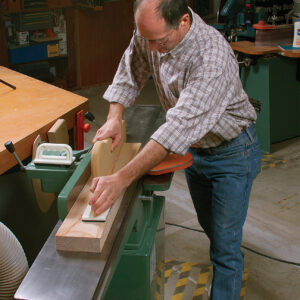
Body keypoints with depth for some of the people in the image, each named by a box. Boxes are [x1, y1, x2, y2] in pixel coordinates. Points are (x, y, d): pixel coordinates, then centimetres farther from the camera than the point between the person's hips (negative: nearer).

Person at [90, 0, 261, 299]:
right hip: (193, 148, 7)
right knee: (208, 224, 26)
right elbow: (129, 73, -1)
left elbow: (181, 125, -46)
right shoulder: (151, 30, -17)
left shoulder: (212, 56, -39)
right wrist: (115, 116, -22)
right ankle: (224, 254, 55)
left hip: (232, 152, -7)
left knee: (225, 246, 0)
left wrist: (121, 179, -51)